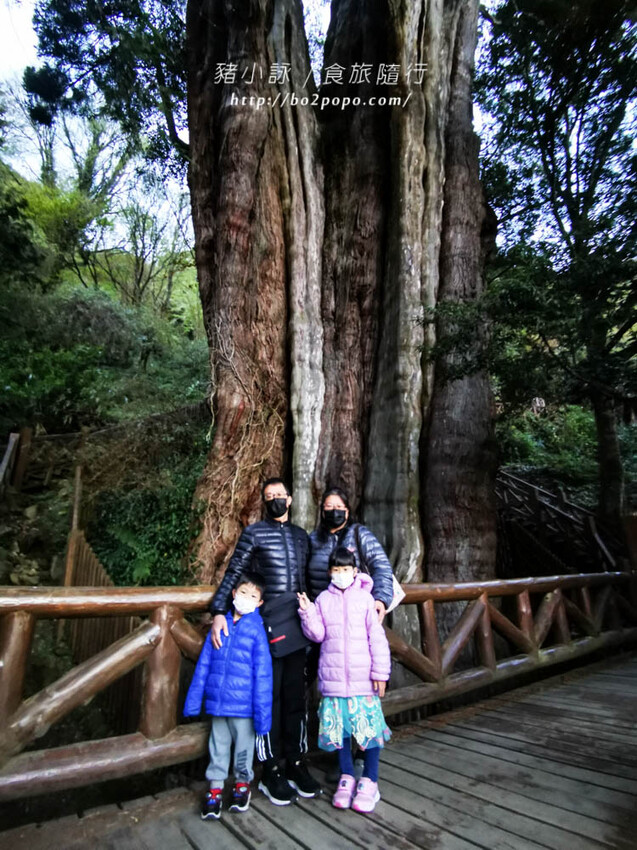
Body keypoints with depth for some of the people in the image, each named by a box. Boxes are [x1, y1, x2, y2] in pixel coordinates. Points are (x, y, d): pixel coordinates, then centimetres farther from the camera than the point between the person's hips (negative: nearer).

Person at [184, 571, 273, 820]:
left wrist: (262, 712, -12)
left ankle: (243, 784, 39)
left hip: (243, 706, -2)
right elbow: (203, 664, 4)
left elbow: (262, 674, -11)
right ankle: (215, 789, 36)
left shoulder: (257, 631, -12)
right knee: (218, 746, 17)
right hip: (217, 703, 3)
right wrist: (193, 700, 5)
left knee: (243, 747, 16)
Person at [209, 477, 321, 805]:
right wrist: (219, 611, -14)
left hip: (297, 627, 4)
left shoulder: (301, 535, 13)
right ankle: (270, 771, 19)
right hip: (266, 627, -4)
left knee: (296, 695, 12)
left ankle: (295, 763, 26)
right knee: (269, 695, 4)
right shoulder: (254, 533, -1)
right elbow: (233, 574, -3)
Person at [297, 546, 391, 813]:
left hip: (363, 679, -2)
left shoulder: (365, 597, -4)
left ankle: (369, 781, 23)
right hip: (333, 678, 3)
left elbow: (377, 638, -4)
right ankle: (347, 777, 32)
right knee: (339, 727, 12)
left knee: (369, 726, 3)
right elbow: (317, 634, 2)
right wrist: (307, 612, -13)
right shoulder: (323, 599, 4)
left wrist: (380, 673, -6)